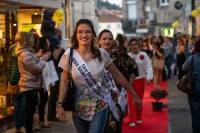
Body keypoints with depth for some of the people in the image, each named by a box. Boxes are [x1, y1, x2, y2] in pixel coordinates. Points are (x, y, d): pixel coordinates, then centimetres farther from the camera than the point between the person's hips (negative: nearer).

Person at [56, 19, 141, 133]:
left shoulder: (101, 54, -6)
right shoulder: (69, 55, -7)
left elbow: (118, 76, 2)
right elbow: (64, 81, -3)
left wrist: (134, 94, 6)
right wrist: (60, 104, -13)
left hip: (100, 106, -1)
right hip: (79, 108, 1)